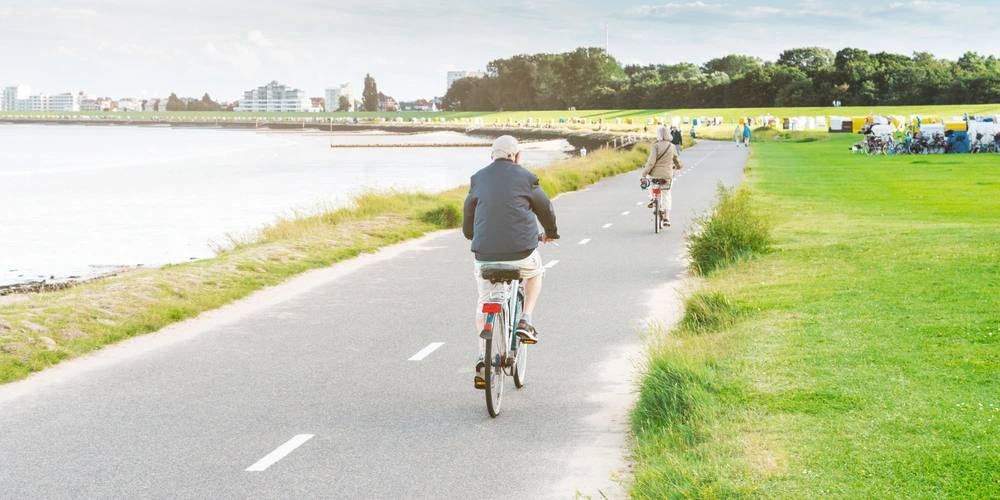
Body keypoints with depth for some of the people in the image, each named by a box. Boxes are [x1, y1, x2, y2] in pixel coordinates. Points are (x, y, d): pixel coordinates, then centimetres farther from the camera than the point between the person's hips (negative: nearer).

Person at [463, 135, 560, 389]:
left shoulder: (478, 178, 8)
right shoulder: (525, 178, 1)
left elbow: (468, 214, 17)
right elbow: (545, 208, 13)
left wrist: (472, 236, 37)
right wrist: (550, 232, 33)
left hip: (485, 253, 2)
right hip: (521, 251, -2)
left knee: (485, 302, 17)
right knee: (535, 273, 31)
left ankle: (483, 358, 7)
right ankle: (525, 322, 15)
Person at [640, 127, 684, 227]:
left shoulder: (656, 146, -11)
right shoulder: (672, 147, 3)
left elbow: (651, 162, -17)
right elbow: (676, 159, 20)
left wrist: (643, 174, -10)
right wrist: (678, 166, 43)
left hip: (655, 173, -2)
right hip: (667, 175, 2)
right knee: (667, 196, 17)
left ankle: (651, 199, 18)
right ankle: (666, 218, 9)